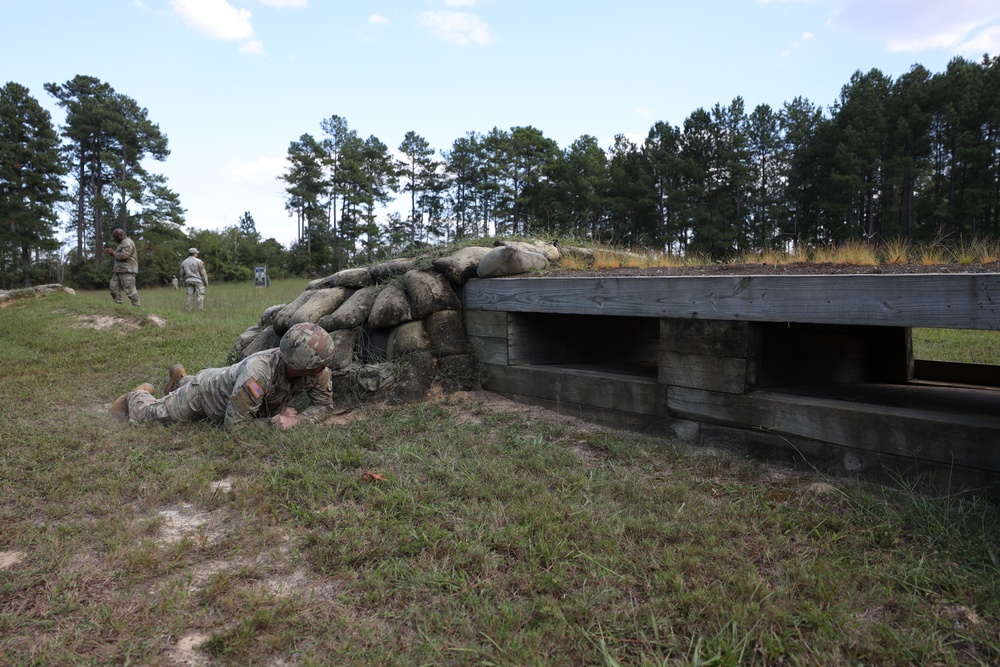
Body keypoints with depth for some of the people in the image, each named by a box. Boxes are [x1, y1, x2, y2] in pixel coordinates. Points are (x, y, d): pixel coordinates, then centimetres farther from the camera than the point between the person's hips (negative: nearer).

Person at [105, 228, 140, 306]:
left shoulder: (128, 243, -11)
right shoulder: (122, 243, 22)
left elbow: (124, 255, -23)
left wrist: (113, 253, -9)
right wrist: (112, 252, 12)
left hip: (127, 271, -11)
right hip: (119, 270, 11)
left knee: (130, 289, -11)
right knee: (113, 287, 8)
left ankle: (137, 306, -8)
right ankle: (118, 304, 11)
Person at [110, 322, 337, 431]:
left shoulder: (317, 370, -33)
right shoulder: (258, 372, -48)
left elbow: (325, 406, -19)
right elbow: (233, 425, -40)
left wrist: (295, 420, -35)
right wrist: (273, 422, -36)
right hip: (206, 392, -6)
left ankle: (180, 379, 60)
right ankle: (140, 394, 43)